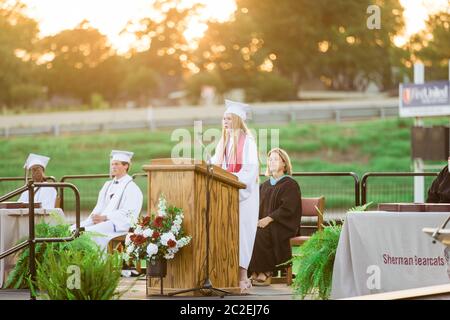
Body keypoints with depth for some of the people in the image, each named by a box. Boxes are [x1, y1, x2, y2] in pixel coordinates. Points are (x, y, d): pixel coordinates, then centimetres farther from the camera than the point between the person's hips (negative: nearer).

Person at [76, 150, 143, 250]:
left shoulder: (131, 188, -2)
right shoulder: (107, 185, 21)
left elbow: (127, 213, -11)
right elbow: (99, 207, 17)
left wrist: (104, 217, -19)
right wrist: (96, 216, -8)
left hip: (120, 225, -7)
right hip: (102, 220, 7)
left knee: (91, 231, -35)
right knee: (74, 229, -15)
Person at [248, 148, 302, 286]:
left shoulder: (290, 184, 0)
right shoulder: (265, 186, 22)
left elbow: (287, 209, -12)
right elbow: (258, 206, 16)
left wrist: (268, 219, -21)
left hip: (283, 226, -6)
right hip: (264, 223, 6)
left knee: (259, 234, -33)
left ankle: (265, 273, -23)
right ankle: (254, 273, -26)